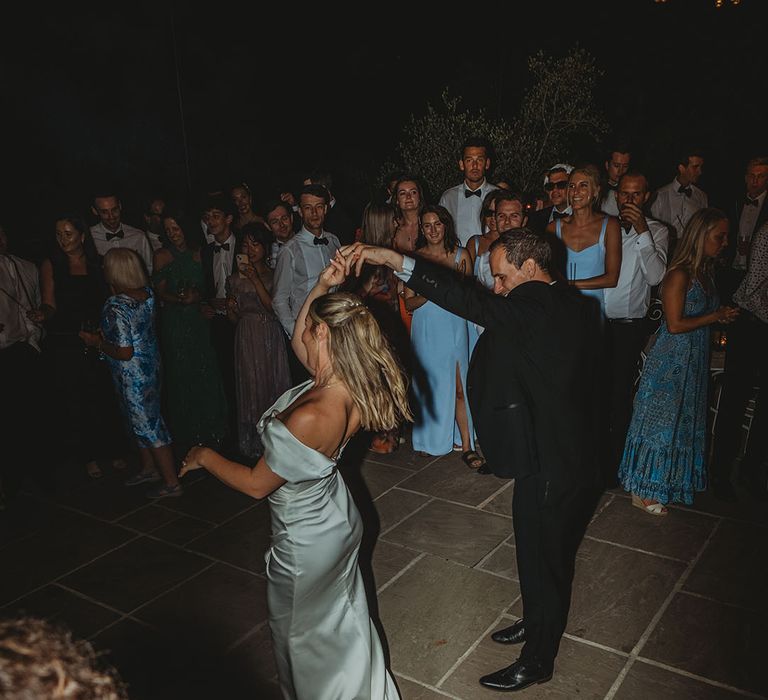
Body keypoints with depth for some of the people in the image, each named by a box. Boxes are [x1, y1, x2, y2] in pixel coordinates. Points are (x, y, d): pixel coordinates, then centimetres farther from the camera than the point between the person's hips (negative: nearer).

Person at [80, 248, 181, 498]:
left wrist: (97, 343, -11)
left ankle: (171, 483, 16)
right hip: (151, 364, 8)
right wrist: (104, 336, 10)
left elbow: (125, 353, -26)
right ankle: (148, 468, 42)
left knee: (148, 425, 5)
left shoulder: (115, 307, -27)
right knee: (141, 420, 24)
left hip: (132, 376, -8)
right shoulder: (148, 294, -3)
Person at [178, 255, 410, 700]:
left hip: (307, 542, -7)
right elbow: (298, 345, 1)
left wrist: (205, 456, -7)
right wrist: (321, 288, -10)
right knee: (342, 620, 31)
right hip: (339, 519, 8)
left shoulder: (310, 418, -41)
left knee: (303, 634, 23)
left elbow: (256, 484, -24)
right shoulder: (352, 384, -18)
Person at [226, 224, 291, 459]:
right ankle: (253, 445, 17)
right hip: (247, 340, 1)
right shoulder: (235, 279, 7)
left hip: (271, 339, -1)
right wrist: (232, 308, -12)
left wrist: (256, 280, -20)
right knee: (251, 388, 5)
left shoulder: (274, 275, 1)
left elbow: (274, 307, -14)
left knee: (274, 385, 3)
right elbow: (233, 319, 10)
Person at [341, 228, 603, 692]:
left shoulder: (536, 304, -25)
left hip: (552, 463, -9)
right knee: (537, 549, 26)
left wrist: (391, 258, -37)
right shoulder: (579, 307, 3)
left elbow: (469, 301, -36)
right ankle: (537, 623, 49)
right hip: (569, 451, 9)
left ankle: (538, 661, 31)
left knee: (545, 559, 10)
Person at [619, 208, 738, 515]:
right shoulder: (679, 274, -18)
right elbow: (675, 324, -21)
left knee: (682, 421, 18)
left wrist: (723, 316, -4)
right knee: (660, 421, 1)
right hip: (670, 361, -9)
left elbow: (699, 316, 12)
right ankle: (643, 491, 14)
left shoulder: (704, 273, 9)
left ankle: (666, 482, 34)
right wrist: (717, 316, -14)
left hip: (692, 361, 9)